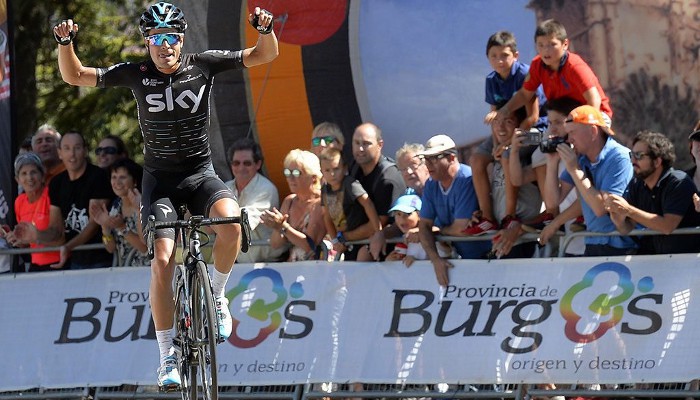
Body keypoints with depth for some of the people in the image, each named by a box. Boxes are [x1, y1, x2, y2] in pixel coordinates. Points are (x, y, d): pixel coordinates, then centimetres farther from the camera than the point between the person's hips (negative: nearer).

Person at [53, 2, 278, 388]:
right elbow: (74, 76, -6)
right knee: (163, 261, -17)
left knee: (230, 223, -32)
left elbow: (265, 55, -5)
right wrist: (65, 42, -24)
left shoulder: (203, 65, -6)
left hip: (201, 173, 0)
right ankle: (168, 357, -8)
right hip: (160, 179, 0)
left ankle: (216, 296, -3)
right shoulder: (136, 74, -6)